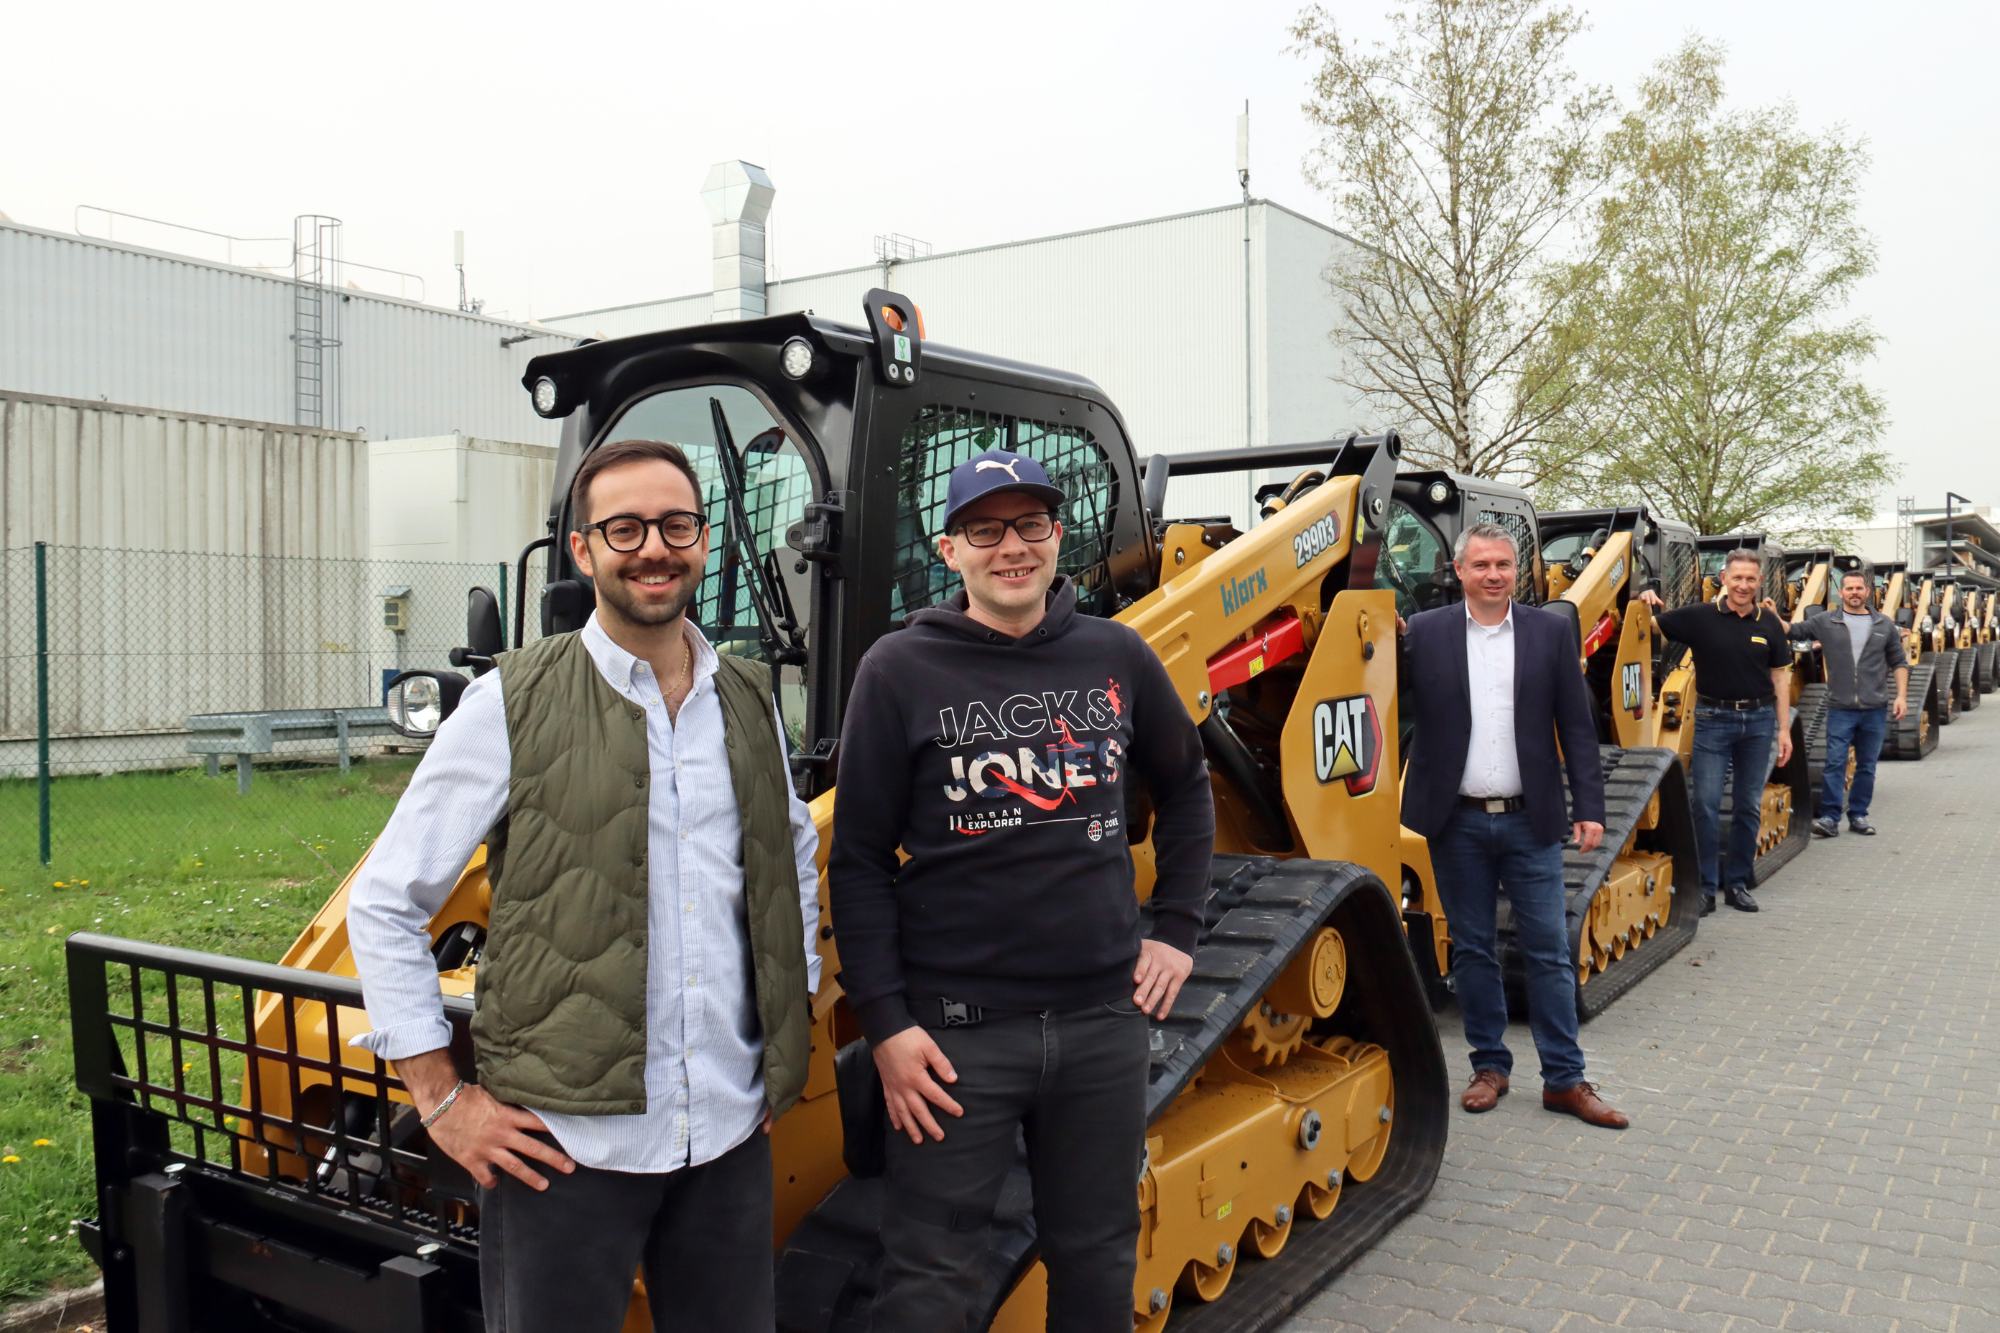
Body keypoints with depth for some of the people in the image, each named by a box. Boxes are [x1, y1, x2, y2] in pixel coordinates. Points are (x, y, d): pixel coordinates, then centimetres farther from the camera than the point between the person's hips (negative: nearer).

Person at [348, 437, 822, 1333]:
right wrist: (441, 1099, -5)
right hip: (563, 1142, -4)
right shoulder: (512, 705, -7)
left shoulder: (750, 705, 6)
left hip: (730, 1136, 4)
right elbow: (384, 904, -3)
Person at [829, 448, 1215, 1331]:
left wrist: (1176, 928, 12)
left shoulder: (1116, 657, 4)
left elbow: (1184, 786, 19)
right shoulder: (901, 670, -5)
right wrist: (885, 1023, -9)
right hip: (956, 1029, -3)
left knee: (1099, 1260, 18)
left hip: (1105, 1019, 3)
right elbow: (859, 861, -4)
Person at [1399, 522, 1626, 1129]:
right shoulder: (1425, 632, 1)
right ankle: (1489, 1066, 24)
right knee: (1472, 949, 11)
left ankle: (1564, 1079, 16)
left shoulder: (1550, 631, 4)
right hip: (1458, 822, 0)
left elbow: (1576, 726, 3)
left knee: (1549, 952, 5)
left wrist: (1589, 806, -3)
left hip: (1530, 821, 0)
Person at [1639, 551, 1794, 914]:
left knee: (1749, 806, 9)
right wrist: (1645, 601, -20)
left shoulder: (1769, 623, 4)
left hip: (1758, 720, 3)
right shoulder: (1700, 617, -3)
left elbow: (1780, 677, 8)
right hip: (1713, 719, -2)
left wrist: (1784, 729, 5)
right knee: (1706, 805, -4)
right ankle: (1705, 887, 5)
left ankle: (1737, 884, 20)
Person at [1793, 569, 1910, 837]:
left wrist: (1901, 695, 3)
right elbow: (1794, 632, 0)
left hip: (1875, 710, 2)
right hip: (1840, 709, -2)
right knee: (1835, 764, -6)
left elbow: (1899, 662, 12)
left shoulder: (1885, 625, 8)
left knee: (1867, 766, 9)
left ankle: (1858, 815, 19)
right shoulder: (1825, 622, 3)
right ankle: (1829, 817, -3)